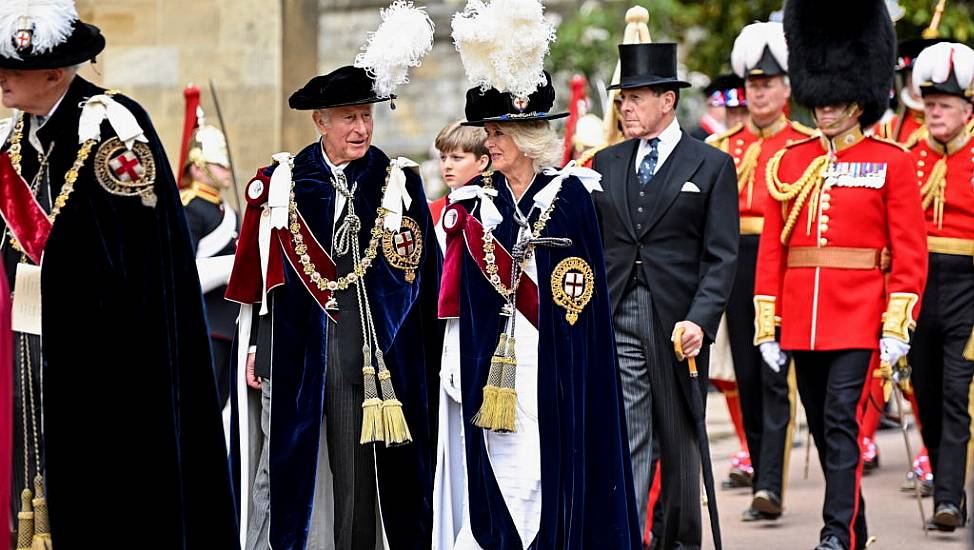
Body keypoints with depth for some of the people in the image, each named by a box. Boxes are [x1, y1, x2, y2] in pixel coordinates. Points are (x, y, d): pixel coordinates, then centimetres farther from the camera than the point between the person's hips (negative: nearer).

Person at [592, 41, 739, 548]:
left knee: (679, 440, 9)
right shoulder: (606, 164, 12)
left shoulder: (712, 166, 0)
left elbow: (722, 255, -5)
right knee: (623, 440, -5)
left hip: (677, 322, -2)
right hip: (612, 320, 2)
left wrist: (700, 320, -16)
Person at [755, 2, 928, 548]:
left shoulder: (891, 162, 0)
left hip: (859, 318, -5)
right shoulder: (790, 163, 10)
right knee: (824, 429, 10)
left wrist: (898, 326, -11)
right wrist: (766, 326, 6)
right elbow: (772, 248, 10)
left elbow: (910, 251, -4)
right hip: (802, 322, 5)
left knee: (842, 423, -13)